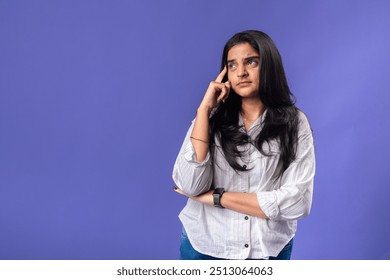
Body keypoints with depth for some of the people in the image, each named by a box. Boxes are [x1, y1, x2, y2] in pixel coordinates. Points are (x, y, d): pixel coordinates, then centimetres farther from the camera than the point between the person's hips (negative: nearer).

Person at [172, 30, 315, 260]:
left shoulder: (295, 123, -8)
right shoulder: (211, 120, -4)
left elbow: (297, 202, -16)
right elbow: (190, 186, -17)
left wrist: (215, 197, -15)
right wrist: (204, 109, -17)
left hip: (268, 251, 0)